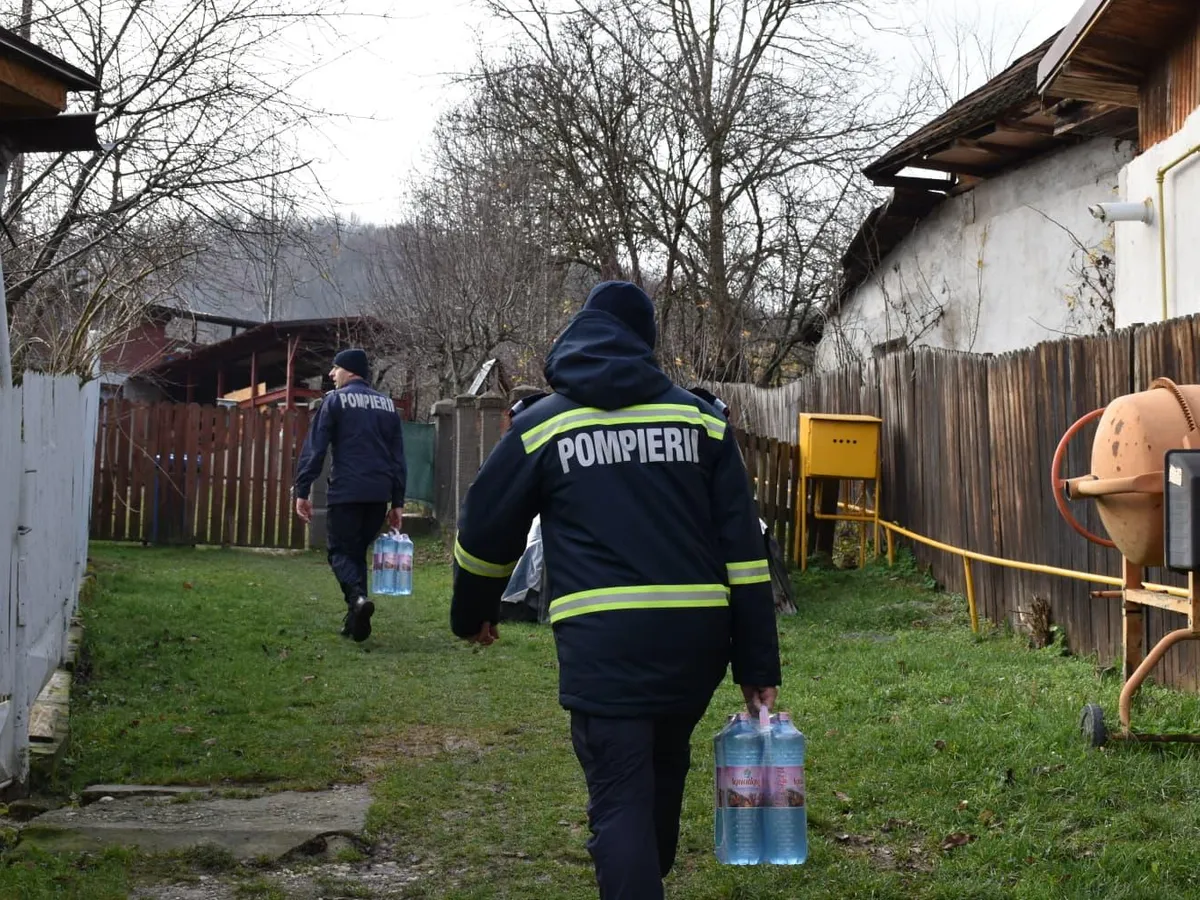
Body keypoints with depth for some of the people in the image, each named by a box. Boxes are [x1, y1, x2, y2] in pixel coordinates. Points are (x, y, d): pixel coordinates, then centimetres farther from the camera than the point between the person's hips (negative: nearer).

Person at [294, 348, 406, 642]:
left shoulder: (335, 400, 1)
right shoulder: (387, 404, 16)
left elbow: (315, 448, -6)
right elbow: (398, 457, 16)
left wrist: (301, 491, -4)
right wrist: (398, 502, 17)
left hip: (346, 492, -5)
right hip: (379, 493, 5)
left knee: (340, 552, 3)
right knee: (358, 552, 16)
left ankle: (358, 597, -25)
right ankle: (356, 620, 10)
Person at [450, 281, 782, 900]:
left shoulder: (544, 424, 7)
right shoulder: (700, 417, 9)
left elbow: (486, 532, 13)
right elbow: (743, 548, 5)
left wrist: (473, 613, 32)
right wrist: (757, 667, 8)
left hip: (602, 641, -3)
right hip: (695, 637, 3)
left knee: (621, 802, 0)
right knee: (664, 768, 25)